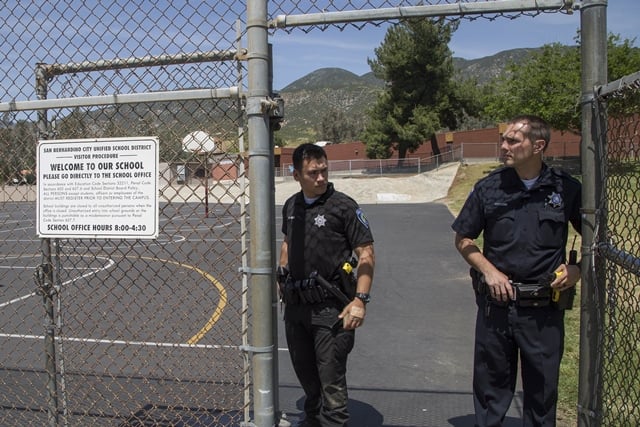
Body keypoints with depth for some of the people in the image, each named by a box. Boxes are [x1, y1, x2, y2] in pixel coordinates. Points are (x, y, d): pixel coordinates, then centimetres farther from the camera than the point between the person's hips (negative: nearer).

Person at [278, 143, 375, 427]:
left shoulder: (344, 206, -12)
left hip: (330, 308, -6)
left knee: (331, 381, -3)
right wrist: (282, 278, 17)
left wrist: (360, 300, -20)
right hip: (295, 305, 7)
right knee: (306, 375, 23)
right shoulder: (291, 206, 7)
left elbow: (366, 254, -12)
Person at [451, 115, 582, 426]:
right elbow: (463, 239, 6)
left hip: (545, 308, 0)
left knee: (542, 388, 13)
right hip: (496, 302, 1)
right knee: (491, 383, 13)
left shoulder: (566, 189, -3)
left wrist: (578, 268, -6)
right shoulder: (488, 187, -2)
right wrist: (488, 270, -7)